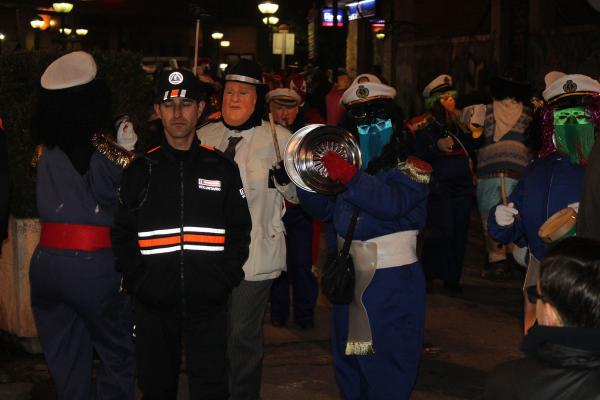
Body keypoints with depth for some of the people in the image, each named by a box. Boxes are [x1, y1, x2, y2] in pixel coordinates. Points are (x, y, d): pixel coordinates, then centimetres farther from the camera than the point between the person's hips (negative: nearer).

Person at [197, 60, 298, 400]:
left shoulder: (279, 138, -5)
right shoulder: (204, 136, 9)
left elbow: (299, 196, -4)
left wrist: (285, 180, -24)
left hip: (255, 254, -4)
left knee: (244, 334, 4)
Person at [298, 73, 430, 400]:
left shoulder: (411, 169, -9)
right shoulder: (348, 162, 9)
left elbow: (392, 203, -28)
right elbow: (322, 209, 9)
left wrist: (349, 176, -40)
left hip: (393, 285, -6)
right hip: (349, 280, 6)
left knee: (387, 373, -2)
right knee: (348, 364, 18)